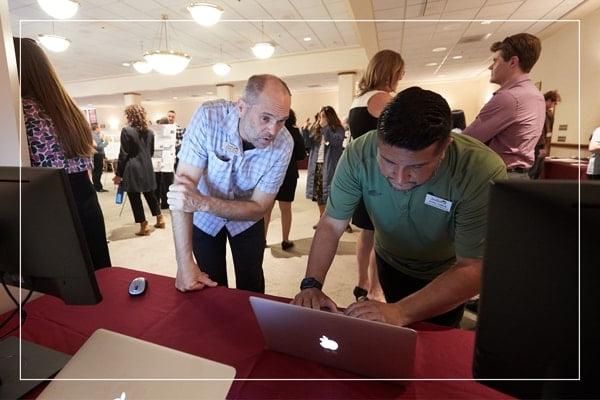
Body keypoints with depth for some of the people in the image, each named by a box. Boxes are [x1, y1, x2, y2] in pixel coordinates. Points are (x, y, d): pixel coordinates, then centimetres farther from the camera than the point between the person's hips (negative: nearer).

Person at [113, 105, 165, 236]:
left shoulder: (126, 130, -10)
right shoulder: (150, 132, 6)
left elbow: (123, 154, -10)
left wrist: (118, 174, -5)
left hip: (132, 170, -6)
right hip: (147, 169, 6)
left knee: (135, 198, 3)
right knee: (150, 195, 17)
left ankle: (144, 226, 6)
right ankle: (160, 219, 24)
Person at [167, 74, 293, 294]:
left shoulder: (284, 144, -26)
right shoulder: (208, 117, -30)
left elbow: (258, 208, -22)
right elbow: (182, 184, -30)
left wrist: (202, 203, -38)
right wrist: (185, 263, -35)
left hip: (247, 219, 1)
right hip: (204, 218, 0)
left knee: (252, 286, 13)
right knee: (211, 287, 12)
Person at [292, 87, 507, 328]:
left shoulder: (484, 171, -36)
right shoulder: (359, 154, -30)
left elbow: (472, 269, -34)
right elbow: (332, 225, -23)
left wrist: (401, 312, -45)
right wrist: (311, 285, -35)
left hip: (447, 275, -2)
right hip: (391, 262, 3)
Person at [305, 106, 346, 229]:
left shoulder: (338, 129, -1)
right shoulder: (316, 129, 13)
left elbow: (335, 142, -19)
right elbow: (308, 144, 9)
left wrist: (325, 127, -18)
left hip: (330, 167, -6)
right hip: (316, 165, 6)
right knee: (318, 194, 10)